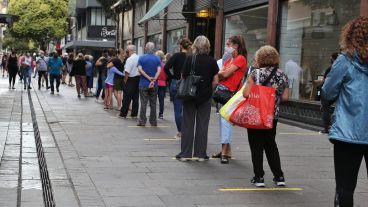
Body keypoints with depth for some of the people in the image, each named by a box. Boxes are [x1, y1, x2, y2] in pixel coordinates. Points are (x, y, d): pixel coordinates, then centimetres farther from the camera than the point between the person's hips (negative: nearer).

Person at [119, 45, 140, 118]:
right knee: (136, 97, 11)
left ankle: (123, 114, 6)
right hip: (138, 78, 7)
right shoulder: (139, 58, 5)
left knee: (126, 98, 1)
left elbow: (127, 72, -19)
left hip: (131, 80, -7)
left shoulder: (130, 59, -17)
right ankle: (134, 114, 15)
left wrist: (125, 80, -9)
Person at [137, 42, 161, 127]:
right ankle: (153, 122, 10)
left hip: (143, 84, -1)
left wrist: (148, 77, -12)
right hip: (154, 85, 1)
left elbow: (140, 69, -13)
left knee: (143, 103, 2)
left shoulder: (141, 58, -1)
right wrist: (153, 80, -16)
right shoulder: (157, 58, 2)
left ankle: (142, 121, 2)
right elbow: (159, 70, -11)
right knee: (153, 104, 7)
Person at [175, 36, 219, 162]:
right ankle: (200, 154, 11)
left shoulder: (189, 59, -7)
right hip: (205, 97, 1)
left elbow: (183, 77, -5)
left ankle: (185, 154, 8)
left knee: (188, 124, 7)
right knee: (202, 125, 8)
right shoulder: (212, 61, -5)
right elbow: (215, 81, -3)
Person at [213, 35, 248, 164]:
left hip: (230, 92, -9)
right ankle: (225, 150, 14)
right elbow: (222, 73, 13)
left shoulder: (240, 58, -7)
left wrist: (219, 74, 6)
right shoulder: (229, 59, 21)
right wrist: (222, 75, -7)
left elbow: (225, 74, -12)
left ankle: (226, 152, -12)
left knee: (226, 120, -13)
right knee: (222, 119, 9)